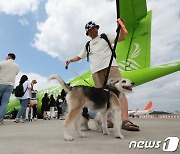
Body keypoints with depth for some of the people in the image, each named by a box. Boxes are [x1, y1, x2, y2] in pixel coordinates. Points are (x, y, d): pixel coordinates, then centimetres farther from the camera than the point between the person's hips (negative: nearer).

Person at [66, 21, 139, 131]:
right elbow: (79, 57, 32)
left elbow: (121, 38, 9)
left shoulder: (105, 36, 20)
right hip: (96, 71, 3)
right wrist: (71, 60, 14)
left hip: (110, 66, -3)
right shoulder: (87, 46, 27)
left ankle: (125, 120, -28)